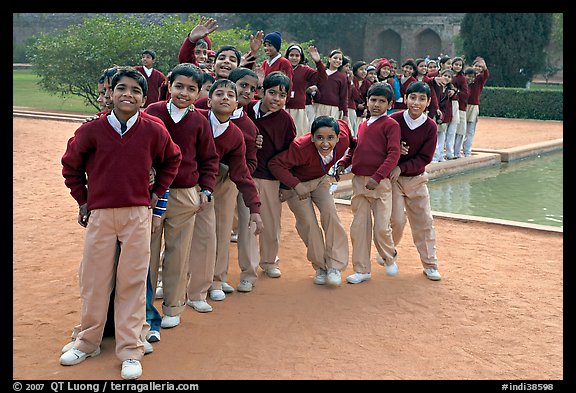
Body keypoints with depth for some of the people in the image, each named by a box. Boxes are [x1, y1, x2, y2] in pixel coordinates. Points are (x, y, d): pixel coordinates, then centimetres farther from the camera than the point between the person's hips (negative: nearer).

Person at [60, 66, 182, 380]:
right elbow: (71, 165, 10)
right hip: (99, 215, 1)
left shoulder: (153, 131, -4)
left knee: (132, 282, 3)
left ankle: (130, 351, 12)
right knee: (94, 280, 8)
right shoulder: (91, 131, -5)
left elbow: (172, 160, 14)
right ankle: (88, 342, 26)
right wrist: (83, 200, 10)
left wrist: (157, 192, 10)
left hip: (138, 215, 0)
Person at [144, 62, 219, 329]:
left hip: (185, 195, 1)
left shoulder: (199, 121, 1)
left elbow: (209, 159, 10)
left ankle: (173, 308, 21)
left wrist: (206, 190, 3)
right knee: (148, 252, 6)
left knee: (178, 254, 8)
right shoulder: (152, 112, -4)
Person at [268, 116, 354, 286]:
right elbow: (275, 164, -34)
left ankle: (335, 266, -7)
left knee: (330, 213, -16)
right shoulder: (301, 149, -41)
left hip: (321, 179, 3)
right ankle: (320, 266, 13)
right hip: (296, 183, -3)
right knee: (308, 223, -6)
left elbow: (342, 124, -4)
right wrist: (296, 185, -39)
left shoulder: (343, 140, -27)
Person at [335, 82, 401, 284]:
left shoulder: (391, 125, -5)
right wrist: (343, 163, 5)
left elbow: (394, 154, -13)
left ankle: (390, 257, 26)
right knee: (359, 227, 6)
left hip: (380, 183, -6)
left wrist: (377, 177, -21)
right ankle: (362, 270, 15)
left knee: (381, 227, -4)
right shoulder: (362, 125, 16)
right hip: (359, 182, 6)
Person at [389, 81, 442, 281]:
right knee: (397, 220, -4)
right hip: (392, 177, -2)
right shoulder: (393, 120, -11)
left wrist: (401, 168, -19)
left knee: (424, 222, 5)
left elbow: (424, 158, -9)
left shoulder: (430, 127, -7)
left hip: (416, 179, 2)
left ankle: (430, 265, 17)